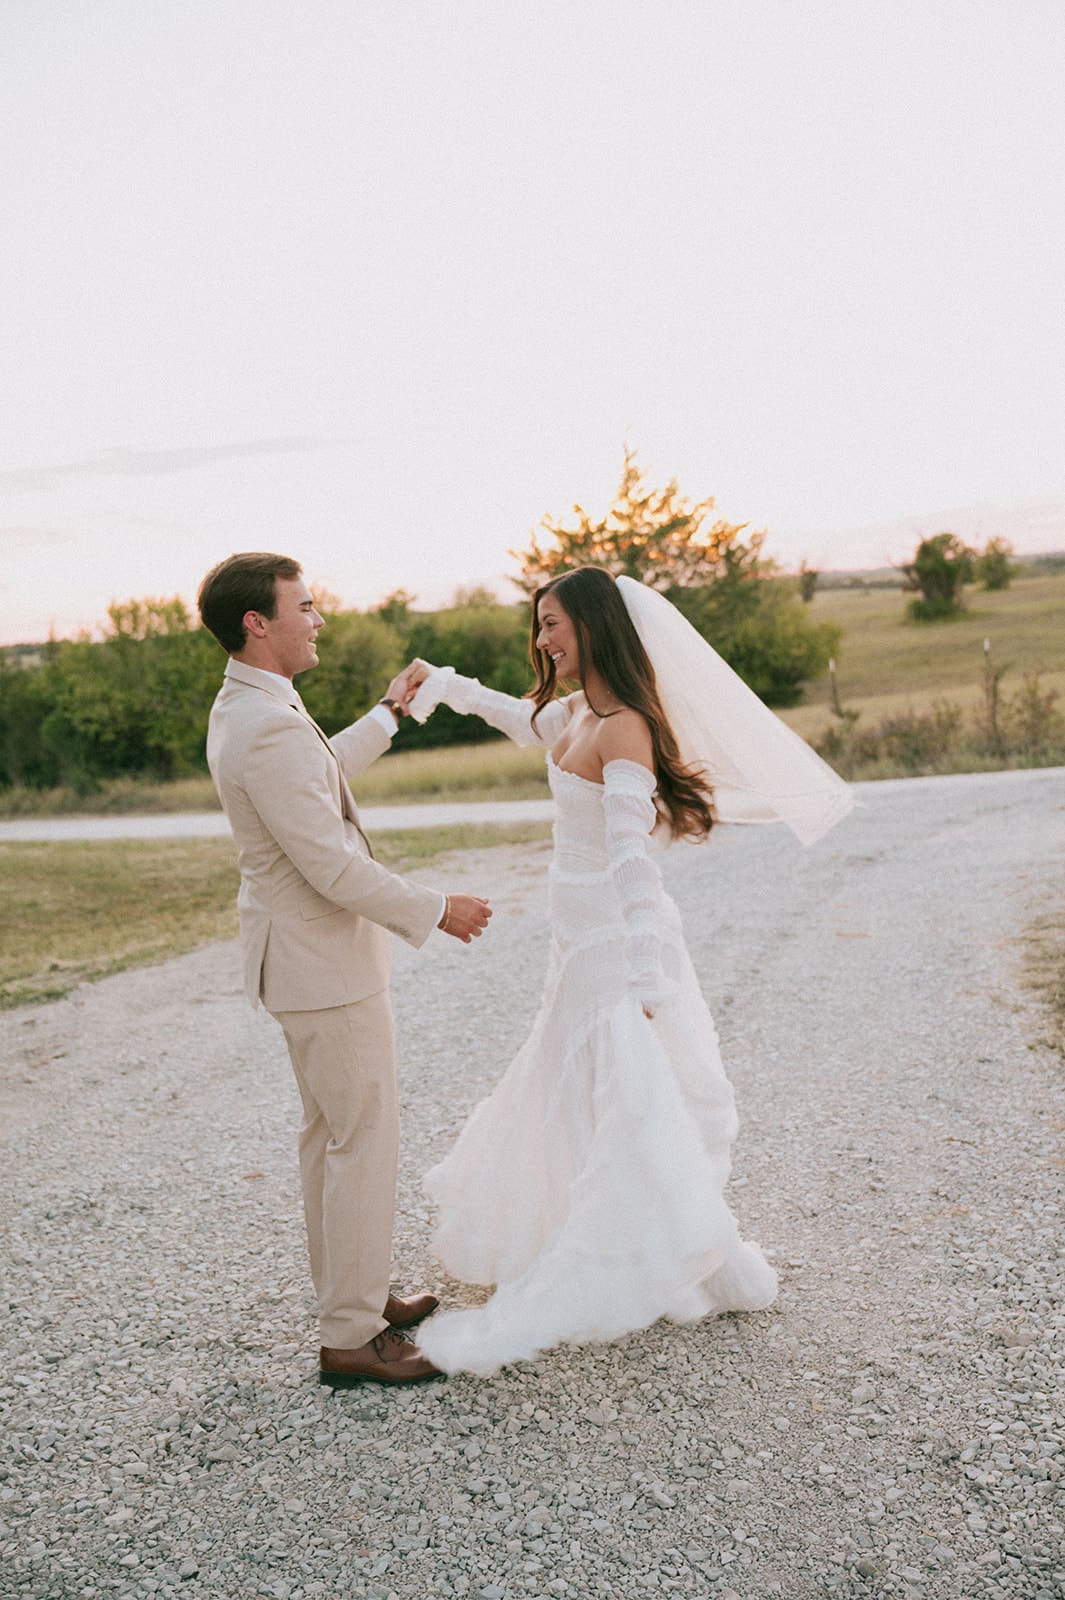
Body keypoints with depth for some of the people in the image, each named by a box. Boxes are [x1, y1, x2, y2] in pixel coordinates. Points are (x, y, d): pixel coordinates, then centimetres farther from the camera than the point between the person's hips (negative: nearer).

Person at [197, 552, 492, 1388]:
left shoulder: (245, 707, 7)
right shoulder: (270, 728, -27)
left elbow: (322, 776, 26)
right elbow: (334, 868, -27)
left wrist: (389, 713, 31)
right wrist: (436, 910, -15)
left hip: (302, 950, 11)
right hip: (324, 961, -11)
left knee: (331, 1131, 20)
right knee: (366, 1139, -1)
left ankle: (352, 1292, 35)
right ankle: (352, 1336, 11)